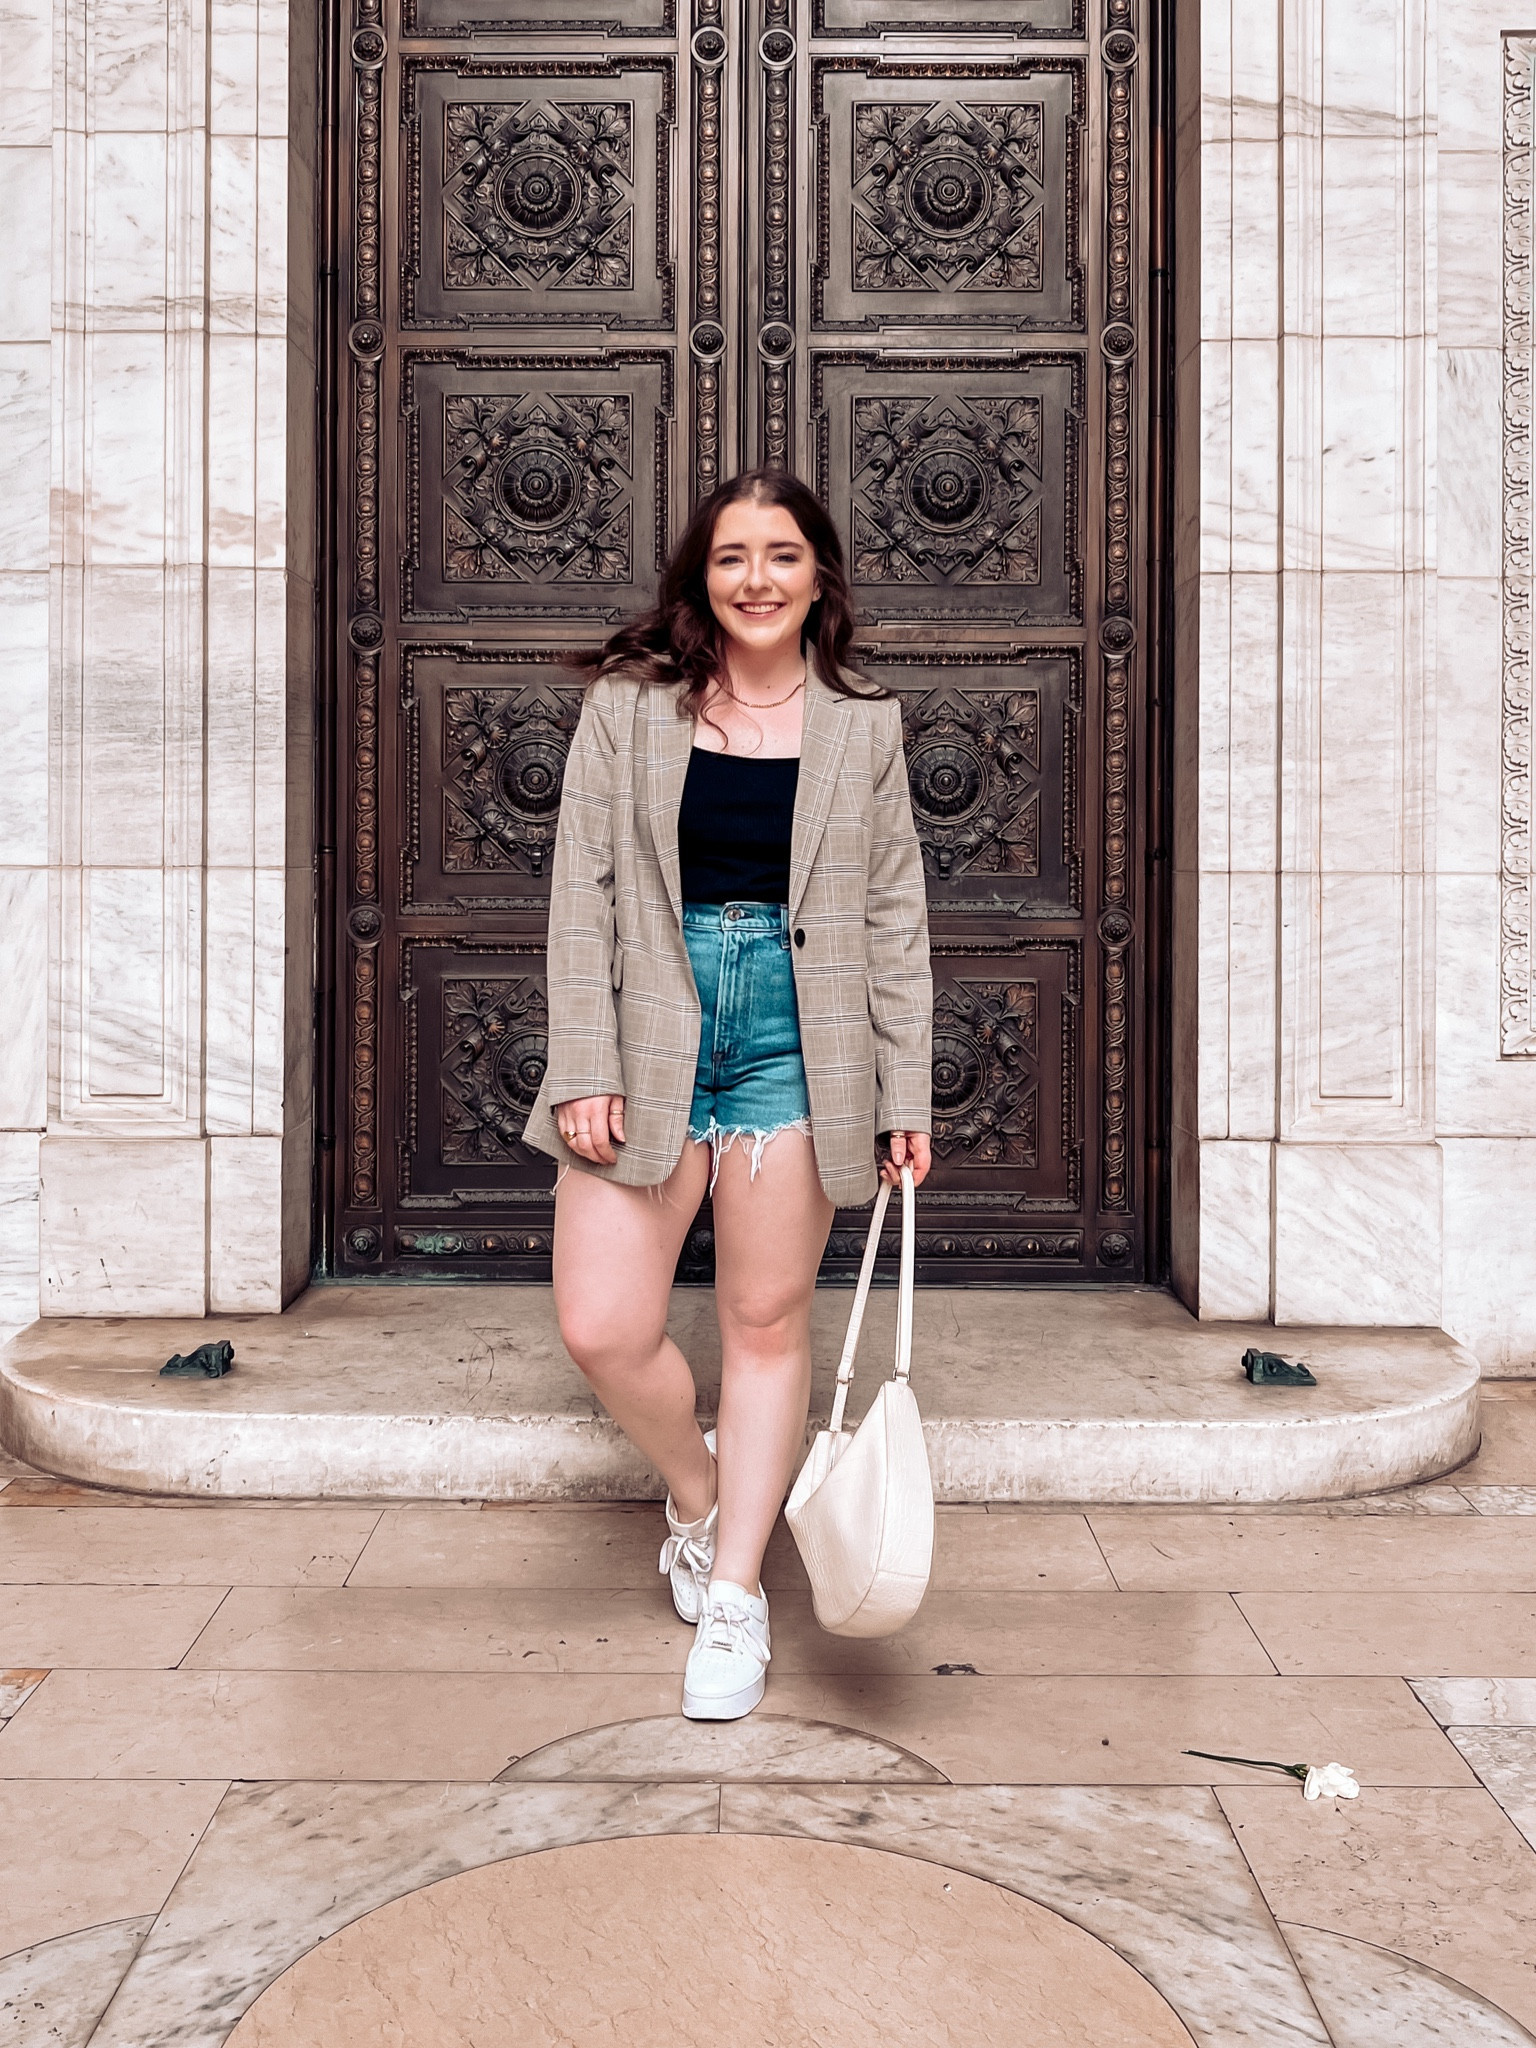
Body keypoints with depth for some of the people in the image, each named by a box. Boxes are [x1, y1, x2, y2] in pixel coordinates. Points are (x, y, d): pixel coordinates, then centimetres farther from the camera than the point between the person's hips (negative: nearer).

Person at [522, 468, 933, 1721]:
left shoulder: (864, 726, 6)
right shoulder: (628, 702, 4)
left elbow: (896, 921, 7)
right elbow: (584, 891, 1)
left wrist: (907, 1098, 2)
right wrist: (584, 1069, -7)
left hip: (794, 1041, 0)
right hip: (651, 1033, 0)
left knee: (767, 1324, 7)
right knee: (602, 1328, -4)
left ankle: (734, 1593, 21)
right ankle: (697, 1489, 28)